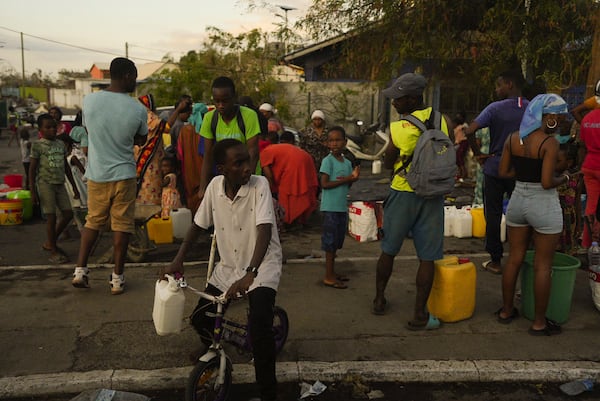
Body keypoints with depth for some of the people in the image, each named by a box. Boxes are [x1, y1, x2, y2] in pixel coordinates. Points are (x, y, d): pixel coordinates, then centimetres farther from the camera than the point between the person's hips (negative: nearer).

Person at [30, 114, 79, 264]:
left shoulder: (61, 144, 12)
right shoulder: (38, 145, -5)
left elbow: (66, 166, 17)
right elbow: (32, 169, -5)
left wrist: (74, 187, 16)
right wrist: (33, 191, -10)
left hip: (60, 184, 6)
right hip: (45, 184, -6)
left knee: (68, 214, 4)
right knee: (51, 217, -4)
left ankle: (49, 243, 22)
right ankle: (53, 251, 7)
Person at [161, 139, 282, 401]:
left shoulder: (259, 185, -21)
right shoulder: (215, 185, -8)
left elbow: (264, 231, -32)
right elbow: (198, 224, 4)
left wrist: (250, 274, -43)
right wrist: (178, 260, -5)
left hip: (262, 265, -5)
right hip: (228, 265, 5)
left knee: (259, 325, -25)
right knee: (200, 319, 7)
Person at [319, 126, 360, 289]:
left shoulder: (347, 162, 11)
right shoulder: (327, 161, -9)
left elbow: (347, 185, 13)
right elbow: (325, 184, -16)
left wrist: (353, 178, -7)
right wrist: (345, 180, -16)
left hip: (342, 207, 7)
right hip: (330, 207, -7)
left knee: (336, 242, 15)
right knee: (330, 242, -3)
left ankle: (332, 272, 26)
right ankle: (329, 277, 4)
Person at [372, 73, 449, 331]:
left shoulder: (397, 129, -15)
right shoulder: (440, 121, -1)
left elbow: (388, 164, -3)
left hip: (404, 193, -2)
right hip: (433, 195, 3)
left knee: (389, 250, 15)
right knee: (427, 257, 5)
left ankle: (379, 299, 30)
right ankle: (419, 315, 9)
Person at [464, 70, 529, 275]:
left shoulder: (495, 108, -11)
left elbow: (469, 131, -19)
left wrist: (478, 154, -7)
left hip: (495, 168, -3)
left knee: (493, 215, 7)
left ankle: (496, 261, 13)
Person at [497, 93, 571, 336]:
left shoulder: (512, 139, 1)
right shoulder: (549, 143, -17)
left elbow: (503, 172, 4)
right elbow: (547, 183, -21)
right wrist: (564, 178, -1)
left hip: (518, 201, 6)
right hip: (543, 206, -6)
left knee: (514, 259, 17)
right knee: (543, 266, 6)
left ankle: (506, 311, 29)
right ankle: (539, 323, 17)